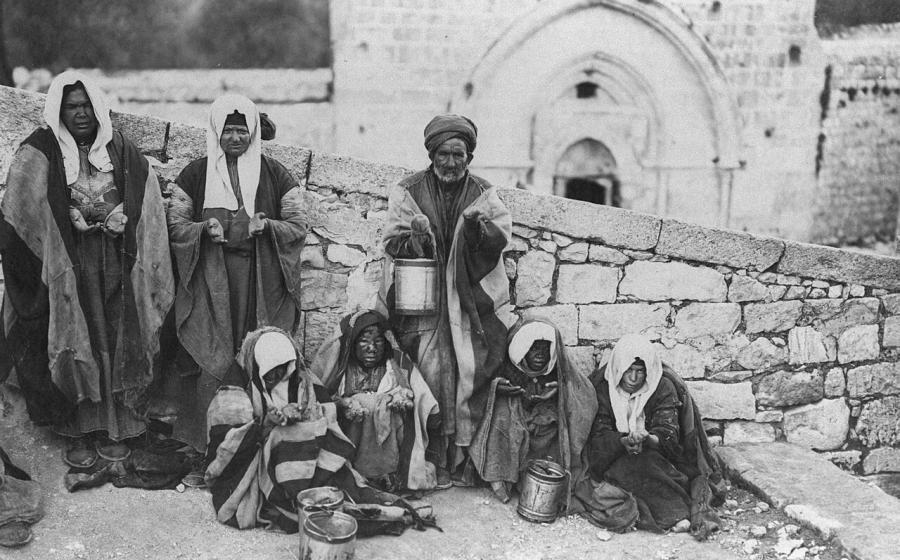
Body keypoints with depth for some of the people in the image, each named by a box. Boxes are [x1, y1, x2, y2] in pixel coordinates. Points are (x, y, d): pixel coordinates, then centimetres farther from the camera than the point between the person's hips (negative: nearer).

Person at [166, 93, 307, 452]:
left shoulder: (274, 174, 8)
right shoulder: (196, 173, 9)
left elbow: (298, 226, 7)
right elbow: (175, 224, 8)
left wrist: (267, 226, -12)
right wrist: (205, 227, -11)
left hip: (261, 279, 0)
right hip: (211, 279, 0)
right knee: (214, 360, -3)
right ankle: (208, 443, 6)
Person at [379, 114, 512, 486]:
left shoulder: (483, 194, 9)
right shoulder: (408, 192, 5)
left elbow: (501, 237, -2)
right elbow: (392, 243, 1)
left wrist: (477, 226, -21)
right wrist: (415, 235, -20)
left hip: (471, 302, 2)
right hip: (422, 301, -1)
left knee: (470, 375, -1)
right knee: (432, 376, -6)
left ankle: (466, 454, 10)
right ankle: (434, 463, 3)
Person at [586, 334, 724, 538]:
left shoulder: (663, 387, -7)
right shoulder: (601, 387, -7)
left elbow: (668, 434, -15)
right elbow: (599, 434, -13)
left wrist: (646, 440, -38)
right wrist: (624, 442, -34)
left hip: (657, 456, 0)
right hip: (615, 458, 0)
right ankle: (675, 514, -34)